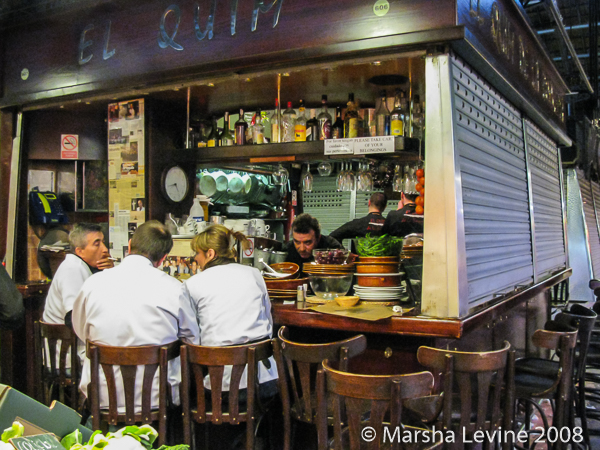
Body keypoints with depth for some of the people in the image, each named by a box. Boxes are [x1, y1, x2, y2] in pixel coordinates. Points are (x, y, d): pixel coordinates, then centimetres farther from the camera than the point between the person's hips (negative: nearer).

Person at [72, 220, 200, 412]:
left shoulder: (92, 283, -4)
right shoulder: (173, 288, -9)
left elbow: (81, 332, 13)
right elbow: (192, 340, 4)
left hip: (103, 398, 2)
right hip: (157, 397, -2)